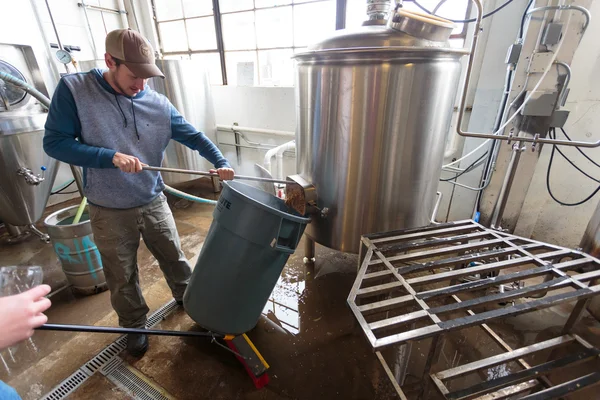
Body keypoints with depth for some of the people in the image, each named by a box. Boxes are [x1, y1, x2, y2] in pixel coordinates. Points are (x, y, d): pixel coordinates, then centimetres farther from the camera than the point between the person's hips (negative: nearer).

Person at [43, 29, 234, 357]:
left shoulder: (158, 104, -5)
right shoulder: (73, 89, -10)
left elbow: (194, 137, 0)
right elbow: (54, 142, -11)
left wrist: (221, 163, -13)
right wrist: (110, 157, -24)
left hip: (154, 203, 2)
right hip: (109, 212, -1)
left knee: (174, 257, 19)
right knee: (122, 277, 15)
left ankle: (187, 297, 46)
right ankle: (134, 325, 40)